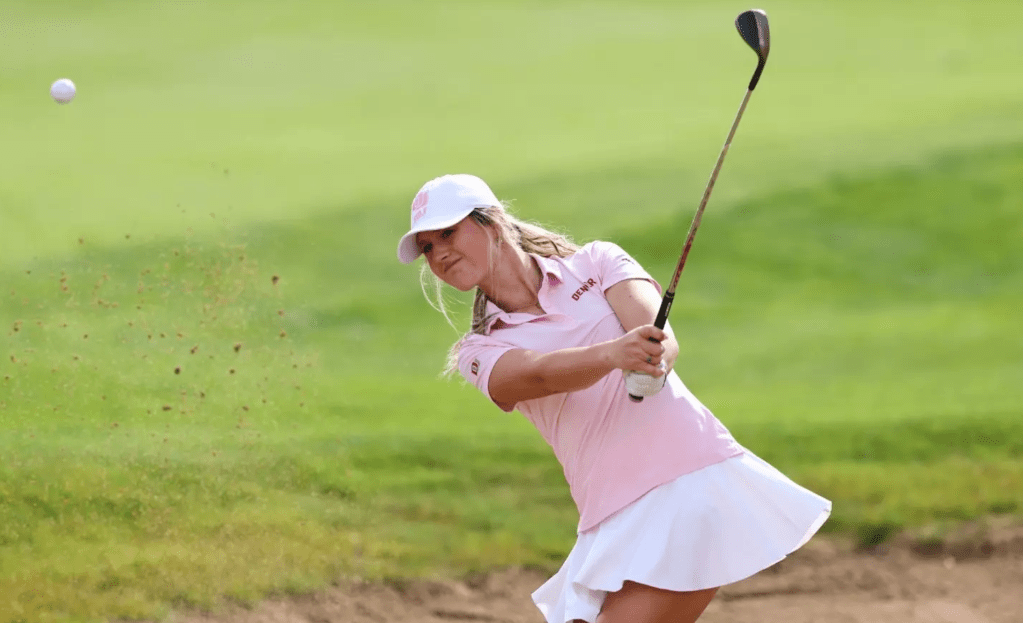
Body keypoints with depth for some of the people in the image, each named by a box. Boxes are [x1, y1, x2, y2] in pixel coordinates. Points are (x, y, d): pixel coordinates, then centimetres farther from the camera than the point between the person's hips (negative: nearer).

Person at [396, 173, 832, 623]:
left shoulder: (596, 263, 7)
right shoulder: (481, 353, 10)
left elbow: (662, 338, -11)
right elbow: (540, 373, -13)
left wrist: (652, 364, -37)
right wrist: (613, 354, -35)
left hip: (697, 480, -4)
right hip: (614, 526, 4)